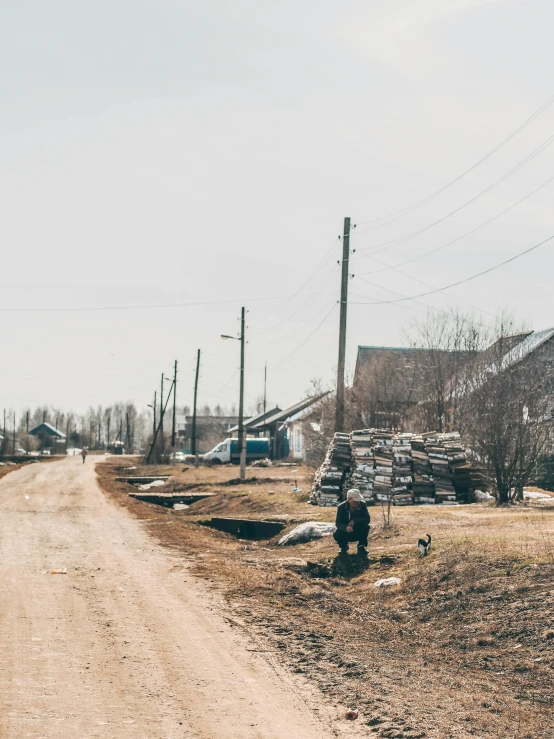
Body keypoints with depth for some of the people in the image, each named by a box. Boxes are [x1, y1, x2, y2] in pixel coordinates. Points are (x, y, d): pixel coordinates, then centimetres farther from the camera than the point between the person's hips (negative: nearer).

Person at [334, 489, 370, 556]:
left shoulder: (362, 504, -14)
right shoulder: (341, 507, -17)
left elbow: (367, 519, -19)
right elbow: (338, 523, -22)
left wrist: (354, 521, -35)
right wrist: (346, 527, -45)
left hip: (359, 533, 1)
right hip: (345, 533, -1)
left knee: (365, 527, -30)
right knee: (337, 535, -32)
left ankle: (361, 547, -7)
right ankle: (344, 546, 5)